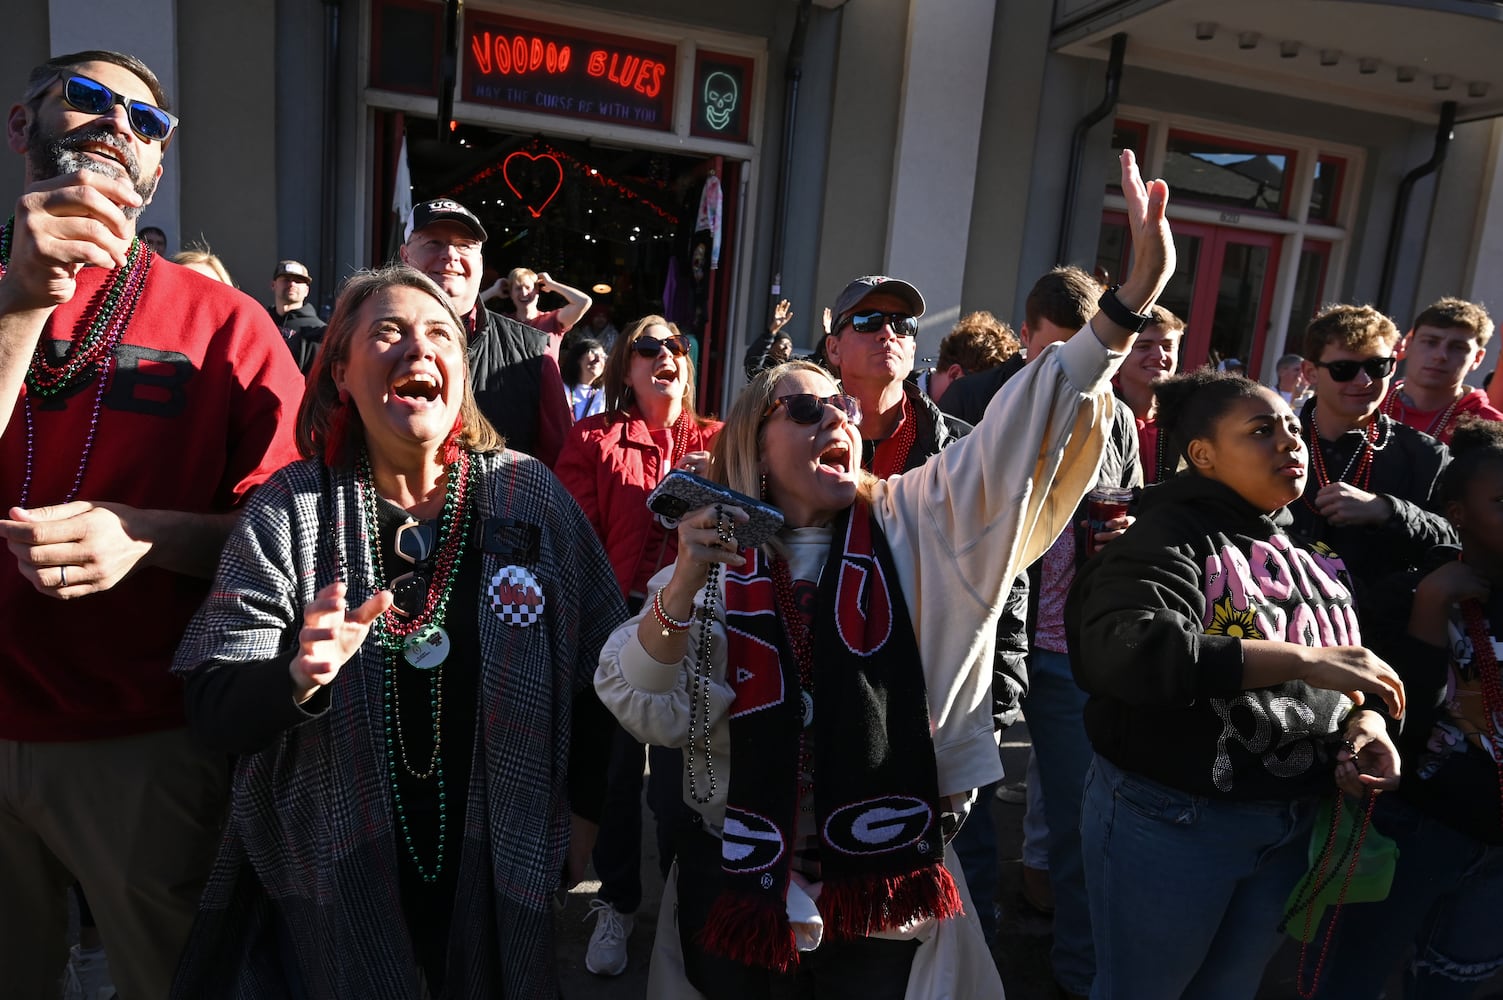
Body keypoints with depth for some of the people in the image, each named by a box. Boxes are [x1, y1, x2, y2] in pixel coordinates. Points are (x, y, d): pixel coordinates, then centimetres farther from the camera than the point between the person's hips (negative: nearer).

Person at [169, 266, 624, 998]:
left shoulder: (531, 497, -9)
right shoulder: (290, 507, -10)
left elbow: (598, 670, -1)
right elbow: (213, 711, -10)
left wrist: (587, 814, 4)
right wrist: (299, 677, -31)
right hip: (330, 879, 0)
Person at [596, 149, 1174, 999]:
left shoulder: (914, 524, -3)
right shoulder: (717, 558, -4)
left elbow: (1024, 432, -13)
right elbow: (653, 711, -9)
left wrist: (1134, 298, -22)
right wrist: (684, 589, -25)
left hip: (885, 887, 1)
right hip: (740, 877, 0)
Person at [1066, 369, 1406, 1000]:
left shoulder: (1310, 549, 7)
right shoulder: (1170, 537, -16)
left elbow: (1351, 671, 16)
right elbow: (1122, 648, -35)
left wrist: (1365, 722, -7)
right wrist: (1301, 659, -34)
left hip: (1291, 826, 7)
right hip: (1170, 822, -7)